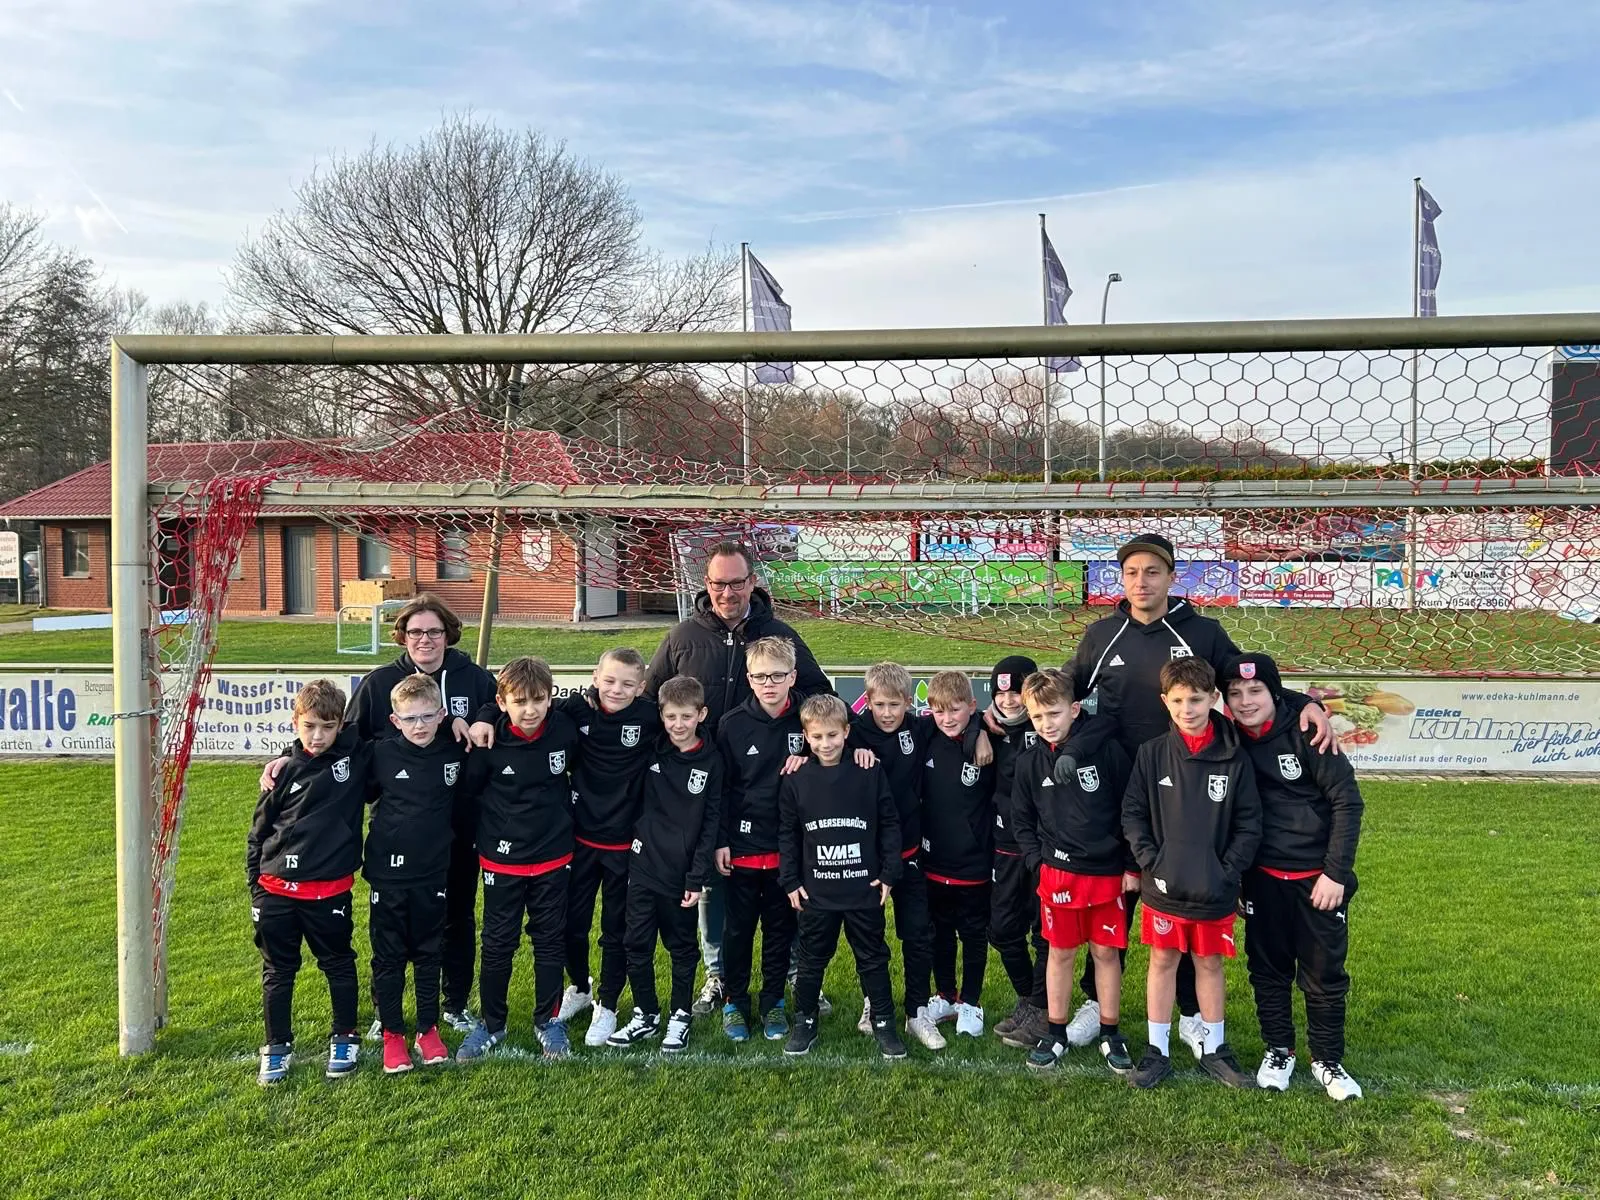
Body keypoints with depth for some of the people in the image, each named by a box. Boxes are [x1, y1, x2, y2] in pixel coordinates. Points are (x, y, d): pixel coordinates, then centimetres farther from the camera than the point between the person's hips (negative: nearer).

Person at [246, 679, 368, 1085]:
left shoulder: (357, 756, -5)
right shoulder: (286, 772, -3)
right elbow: (259, 831, 6)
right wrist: (255, 887, 6)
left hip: (331, 890, -1)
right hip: (277, 890, 1)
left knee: (338, 964, 14)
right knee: (278, 971, 12)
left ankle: (344, 1039, 31)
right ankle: (278, 1047, 28)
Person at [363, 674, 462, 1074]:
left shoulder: (455, 754, -3)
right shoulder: (381, 754, -9)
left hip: (433, 874, 1)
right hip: (388, 872, -1)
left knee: (429, 954, 13)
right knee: (388, 957, 10)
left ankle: (429, 1029, 27)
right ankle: (392, 1034, 23)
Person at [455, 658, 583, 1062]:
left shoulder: (566, 730, -13)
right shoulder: (491, 741, -17)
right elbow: (469, 789, -3)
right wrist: (488, 831, 1)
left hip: (553, 858, 1)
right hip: (502, 859, -1)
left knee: (551, 940, 13)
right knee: (498, 944, 11)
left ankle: (548, 1021, 28)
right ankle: (491, 1023, 28)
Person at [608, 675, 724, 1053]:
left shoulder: (711, 761, -6)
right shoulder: (651, 751, 0)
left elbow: (711, 823, -6)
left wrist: (697, 878, -8)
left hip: (681, 874, -3)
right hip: (643, 865, 3)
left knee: (682, 947, 12)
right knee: (637, 944, 9)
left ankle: (680, 1017, 27)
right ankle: (645, 1015, 26)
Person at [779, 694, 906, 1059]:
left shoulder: (870, 774, -7)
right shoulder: (796, 779, -4)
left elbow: (889, 825, -1)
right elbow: (787, 833, 3)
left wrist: (889, 873, -3)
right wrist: (790, 881, 0)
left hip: (865, 890, -1)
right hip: (816, 892, 1)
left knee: (873, 959, 12)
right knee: (812, 961, 15)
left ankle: (884, 1024, 26)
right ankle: (804, 1023, 30)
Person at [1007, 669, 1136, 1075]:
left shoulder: (1107, 750, -11)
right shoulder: (1030, 762, -2)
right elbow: (1022, 820, 9)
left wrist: (1131, 866, -2)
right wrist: (1037, 861, 0)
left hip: (1107, 871, -2)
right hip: (1058, 871, 2)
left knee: (1107, 952, 10)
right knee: (1060, 952, 11)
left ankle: (1110, 1033, 25)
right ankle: (1055, 1033, 24)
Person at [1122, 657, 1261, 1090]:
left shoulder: (1234, 758, -6)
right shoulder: (1152, 753, -5)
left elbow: (1249, 825, -3)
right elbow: (1133, 813, -1)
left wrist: (1227, 871, -10)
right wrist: (1151, 861, -10)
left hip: (1214, 890, 0)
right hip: (1163, 887, 0)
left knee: (1210, 962, 14)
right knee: (1162, 960, 11)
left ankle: (1214, 1049, 30)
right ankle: (1157, 1050, 23)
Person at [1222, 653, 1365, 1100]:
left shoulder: (1305, 736, -13)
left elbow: (1347, 800, -12)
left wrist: (1336, 873, -13)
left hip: (1317, 879, -3)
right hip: (1262, 879, 3)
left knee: (1324, 974, 8)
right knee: (1268, 969, 13)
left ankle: (1328, 1060, 25)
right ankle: (1278, 1050, 31)